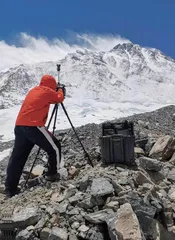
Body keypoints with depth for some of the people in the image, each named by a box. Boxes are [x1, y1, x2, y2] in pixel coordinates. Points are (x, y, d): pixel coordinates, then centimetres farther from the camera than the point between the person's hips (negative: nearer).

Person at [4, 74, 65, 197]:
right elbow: (59, 98, 16)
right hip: (34, 126, -8)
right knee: (54, 148, 9)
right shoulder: (47, 91, 1)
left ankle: (10, 188, 15)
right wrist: (60, 90, 34)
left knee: (17, 156, 11)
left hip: (19, 126, 8)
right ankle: (52, 174, 20)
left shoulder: (33, 90, 24)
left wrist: (56, 91, 35)